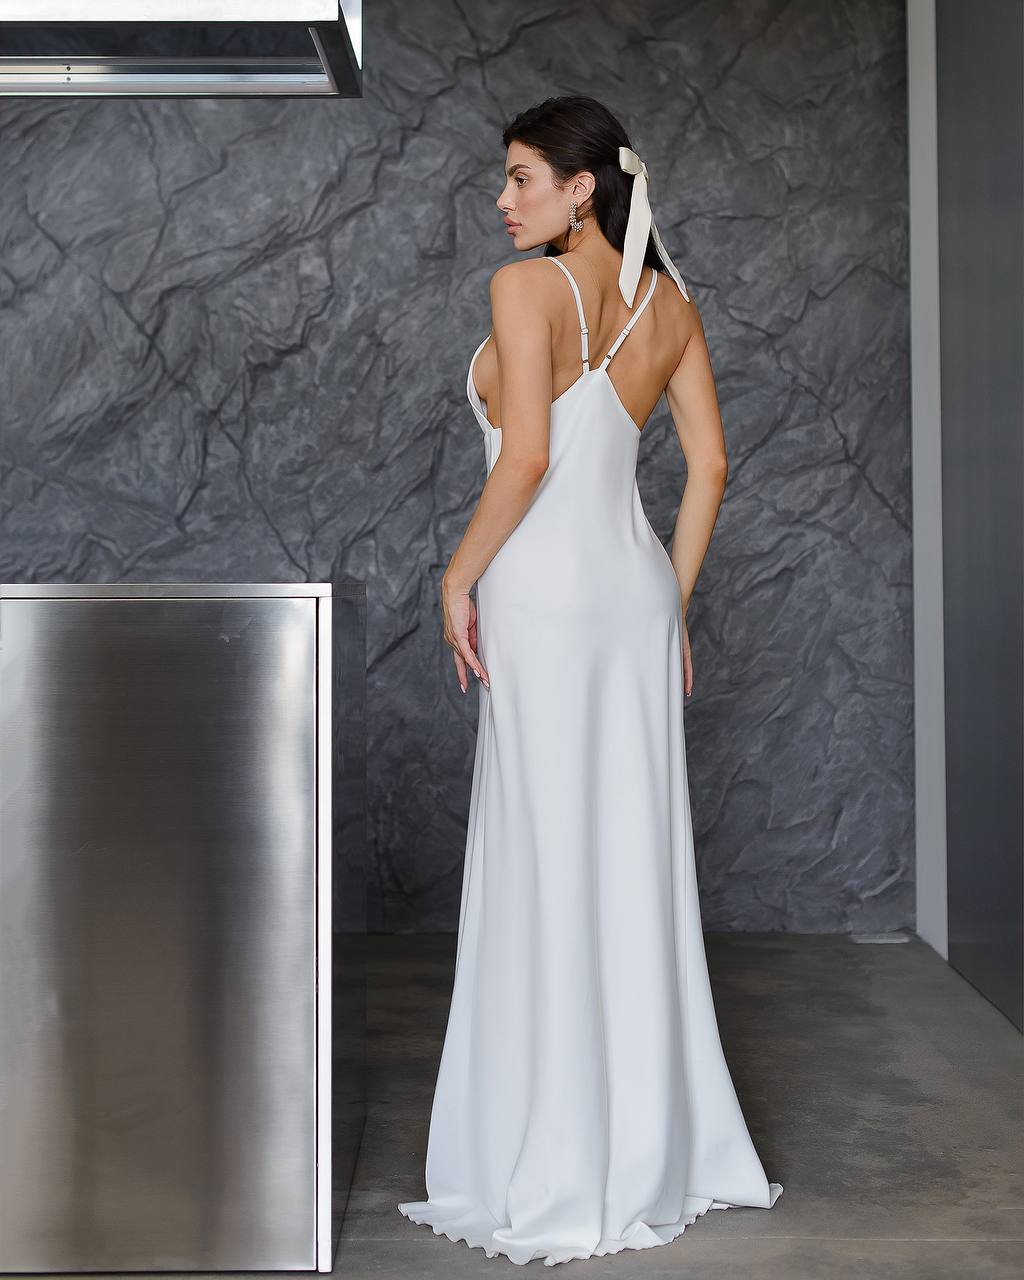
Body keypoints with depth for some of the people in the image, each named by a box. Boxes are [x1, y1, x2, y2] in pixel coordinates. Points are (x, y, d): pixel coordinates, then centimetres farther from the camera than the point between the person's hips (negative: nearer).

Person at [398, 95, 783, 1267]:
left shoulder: (527, 287, -9)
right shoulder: (671, 305, 12)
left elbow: (525, 459, -18)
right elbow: (708, 468, 10)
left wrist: (460, 576, -7)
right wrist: (673, 604, 16)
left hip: (547, 595, -7)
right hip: (636, 588, 7)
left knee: (550, 870, -1)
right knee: (635, 864, 12)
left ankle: (565, 1179, 8)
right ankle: (661, 1146, 22)